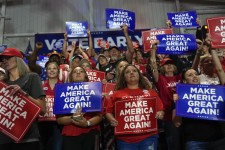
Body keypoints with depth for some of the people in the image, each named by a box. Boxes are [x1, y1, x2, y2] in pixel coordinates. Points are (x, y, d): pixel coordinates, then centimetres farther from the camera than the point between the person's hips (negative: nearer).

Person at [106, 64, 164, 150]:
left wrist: (160, 114, -9)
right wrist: (112, 120, -12)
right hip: (125, 139, 0)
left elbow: (161, 110, 12)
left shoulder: (150, 92, 10)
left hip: (148, 137, 1)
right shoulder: (117, 94, 6)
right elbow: (108, 112, 8)